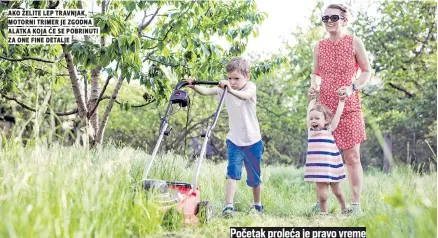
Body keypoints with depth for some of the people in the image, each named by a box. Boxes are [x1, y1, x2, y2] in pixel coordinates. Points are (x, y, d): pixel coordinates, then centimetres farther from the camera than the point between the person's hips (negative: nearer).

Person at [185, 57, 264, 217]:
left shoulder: (250, 86, -12)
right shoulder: (224, 89, -2)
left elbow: (245, 95, -36)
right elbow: (206, 91, -15)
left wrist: (231, 90, -55)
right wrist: (193, 86, -35)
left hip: (252, 141, -2)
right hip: (234, 140, 2)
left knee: (254, 177, 11)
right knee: (232, 172, -15)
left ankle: (257, 205, 31)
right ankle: (228, 206, -14)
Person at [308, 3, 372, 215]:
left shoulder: (354, 43, -1)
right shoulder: (319, 46, 8)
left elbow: (367, 71, 3)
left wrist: (353, 87, -14)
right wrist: (313, 86, -3)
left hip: (348, 108, -3)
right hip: (324, 108, 3)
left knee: (352, 157, 0)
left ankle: (355, 204, 8)